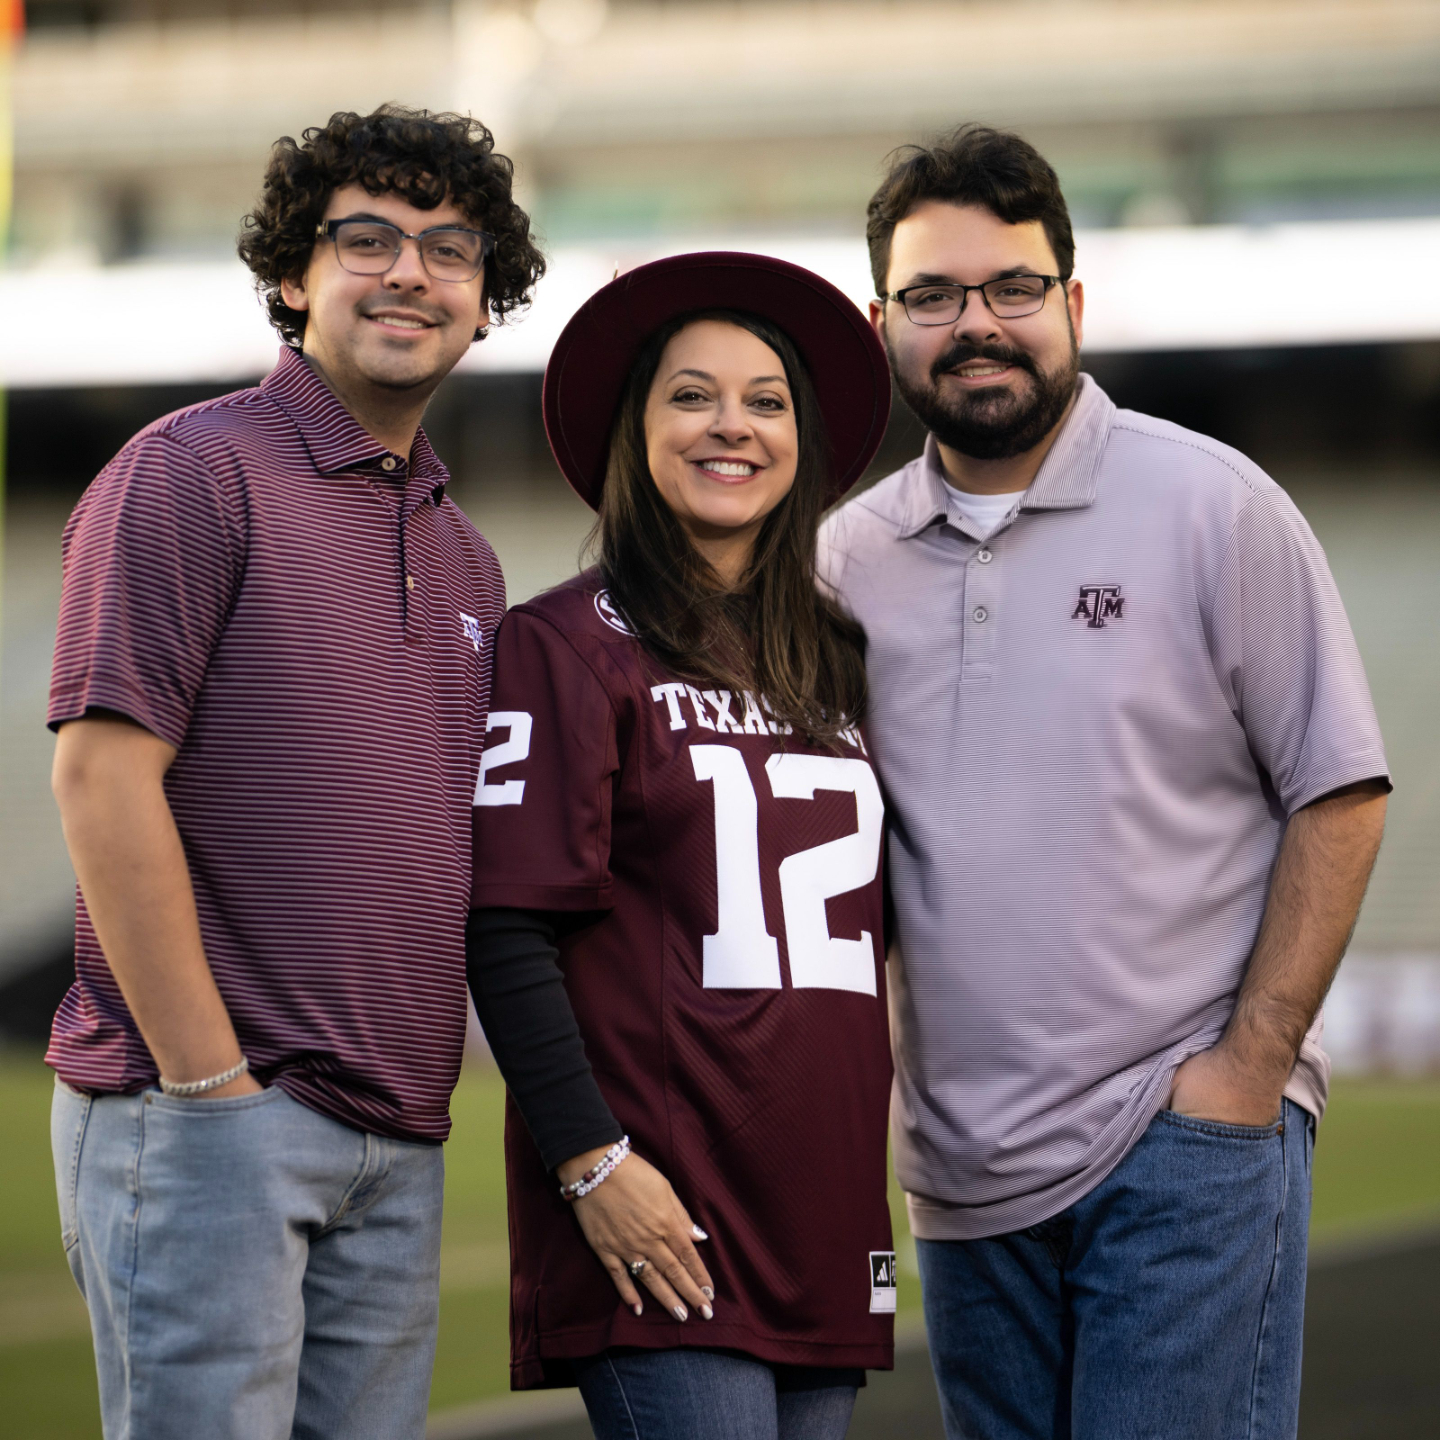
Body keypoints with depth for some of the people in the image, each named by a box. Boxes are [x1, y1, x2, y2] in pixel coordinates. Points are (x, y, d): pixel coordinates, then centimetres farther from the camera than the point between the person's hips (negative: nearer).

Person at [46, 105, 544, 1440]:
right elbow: (102, 778, -13)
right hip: (200, 1111, -7)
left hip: (396, 1140, 7)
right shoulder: (192, 470, -5)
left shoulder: (462, 555, 19)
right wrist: (209, 1081, -14)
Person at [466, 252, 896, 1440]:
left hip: (821, 1199, 6)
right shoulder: (568, 646, -2)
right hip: (657, 1208, -6)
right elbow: (506, 930, -8)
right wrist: (589, 1161, -14)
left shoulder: (839, 662, 18)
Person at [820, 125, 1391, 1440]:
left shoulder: (1213, 507, -3)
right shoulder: (851, 557, 9)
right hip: (962, 1162, 5)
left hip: (1186, 1138, -4)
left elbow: (1341, 794, -3)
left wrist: (1252, 1061, -10)